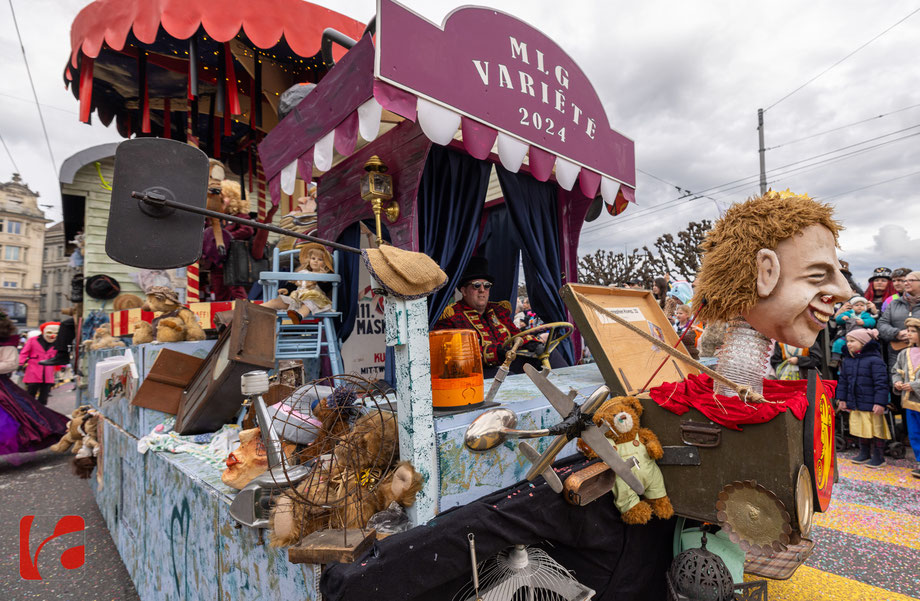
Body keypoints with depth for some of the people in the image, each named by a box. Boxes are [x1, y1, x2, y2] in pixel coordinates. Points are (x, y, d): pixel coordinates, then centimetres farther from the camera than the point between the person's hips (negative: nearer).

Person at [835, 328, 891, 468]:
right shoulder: (847, 360, 7)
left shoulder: (874, 360, -13)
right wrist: (842, 399, 12)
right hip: (855, 404, 6)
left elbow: (881, 383, -15)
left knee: (875, 430, 4)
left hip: (871, 404, -6)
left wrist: (880, 402, -19)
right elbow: (843, 381, 14)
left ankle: (878, 457, 17)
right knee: (860, 430, 15)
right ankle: (864, 453, 28)